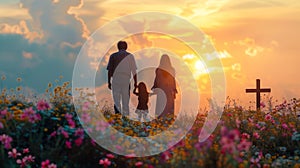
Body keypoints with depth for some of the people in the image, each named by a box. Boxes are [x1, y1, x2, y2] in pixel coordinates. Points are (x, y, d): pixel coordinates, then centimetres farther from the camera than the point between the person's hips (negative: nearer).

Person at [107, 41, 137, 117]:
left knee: (116, 99, 1)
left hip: (115, 80, -1)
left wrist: (109, 82, 9)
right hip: (126, 80, 1)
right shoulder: (130, 56, 5)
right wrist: (135, 82, 9)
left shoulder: (113, 56, 5)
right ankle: (125, 116, 11)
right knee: (125, 101, 9)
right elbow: (134, 71, 3)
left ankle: (117, 111, -21)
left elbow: (109, 70, 3)